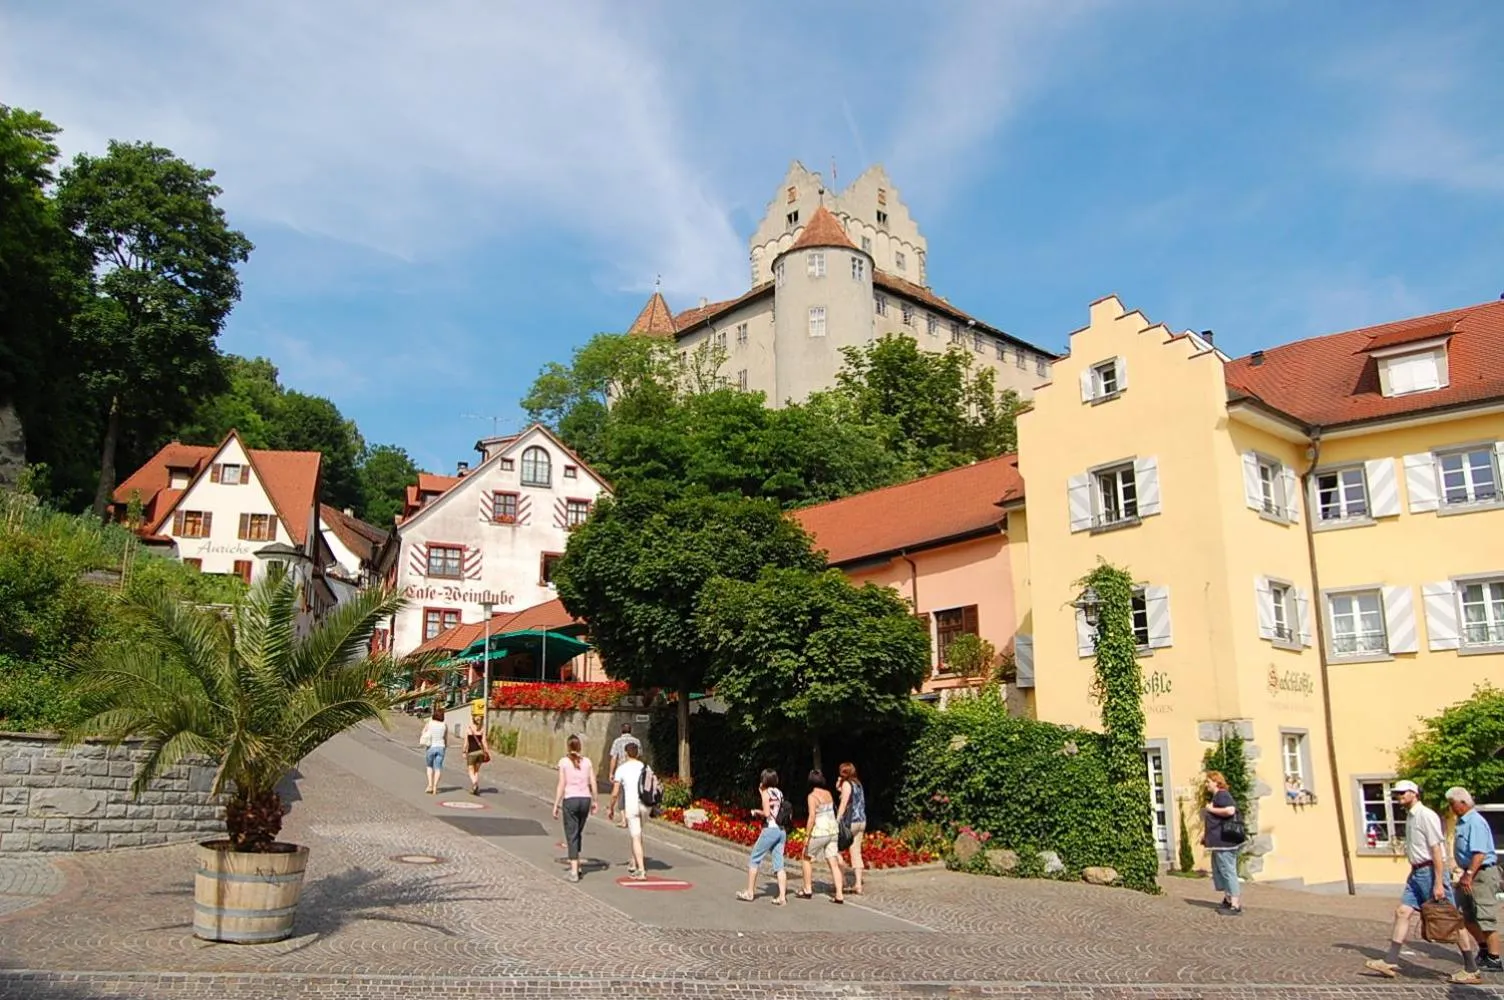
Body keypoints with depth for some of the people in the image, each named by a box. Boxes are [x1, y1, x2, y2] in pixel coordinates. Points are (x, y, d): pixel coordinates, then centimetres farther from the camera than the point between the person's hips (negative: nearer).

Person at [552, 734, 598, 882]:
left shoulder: (564, 761, -3)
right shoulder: (587, 761, 5)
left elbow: (561, 784, -7)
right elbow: (593, 783, 4)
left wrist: (556, 804, -2)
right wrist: (594, 801, 13)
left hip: (570, 799, -3)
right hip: (585, 799, 3)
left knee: (571, 835, 1)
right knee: (578, 832, 20)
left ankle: (574, 871, -3)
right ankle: (576, 864, 25)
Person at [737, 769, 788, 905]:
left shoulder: (766, 793, -6)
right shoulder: (779, 793, 14)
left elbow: (766, 813, -14)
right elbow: (776, 811, 14)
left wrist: (756, 812, 4)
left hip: (770, 829, -7)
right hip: (782, 831, 7)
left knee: (754, 859, 7)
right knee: (779, 864, 5)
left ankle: (750, 893, 11)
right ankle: (782, 896, -3)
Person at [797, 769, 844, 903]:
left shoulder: (812, 796, -12)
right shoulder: (828, 794, 8)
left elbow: (812, 817, -19)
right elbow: (832, 810, 13)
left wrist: (806, 835, -16)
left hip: (819, 832, -6)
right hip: (832, 830, 6)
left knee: (806, 858, 15)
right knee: (833, 863, 5)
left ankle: (808, 890, 18)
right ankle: (839, 895, -1)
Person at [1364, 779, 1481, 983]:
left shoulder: (1426, 815, -14)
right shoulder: (1410, 817, 14)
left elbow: (1436, 849, -18)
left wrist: (1438, 883, -21)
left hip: (1431, 871, -9)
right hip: (1417, 873, 9)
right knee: (1402, 912, 5)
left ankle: (1471, 969, 10)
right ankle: (1391, 961, 5)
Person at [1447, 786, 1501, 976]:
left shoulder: (1475, 822, -19)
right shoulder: (1462, 822, 12)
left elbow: (1480, 853, -26)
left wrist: (1469, 874, -28)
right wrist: (1466, 874, 20)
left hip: (1483, 874, -10)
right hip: (1471, 874, 10)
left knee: (1486, 918, -3)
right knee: (1466, 915, 15)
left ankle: (1494, 960, 5)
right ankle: (1484, 950, 28)